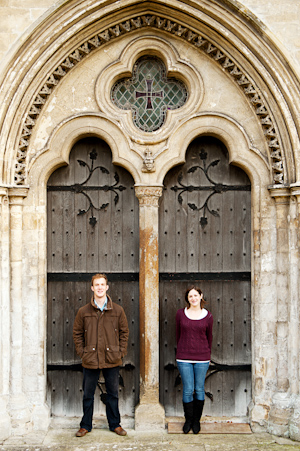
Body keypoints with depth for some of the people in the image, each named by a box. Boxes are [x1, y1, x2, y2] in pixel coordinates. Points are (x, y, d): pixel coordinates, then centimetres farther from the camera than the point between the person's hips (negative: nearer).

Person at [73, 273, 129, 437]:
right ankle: (85, 425, 23)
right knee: (88, 394, 9)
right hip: (90, 360, 0)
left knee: (113, 393, 11)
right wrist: (82, 353, -1)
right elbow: (77, 333, 7)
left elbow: (124, 332, 8)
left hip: (112, 361, 0)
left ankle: (115, 424, 26)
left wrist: (121, 352, 1)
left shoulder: (117, 310, 1)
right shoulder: (83, 311, -1)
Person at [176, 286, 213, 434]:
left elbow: (209, 337, 12)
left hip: (202, 358, 0)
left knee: (199, 390, 7)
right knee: (188, 390, 2)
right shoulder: (180, 314, 1)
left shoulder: (207, 316, 1)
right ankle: (188, 419, 18)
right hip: (184, 358, 0)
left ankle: (196, 420, 20)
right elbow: (178, 334, 11)